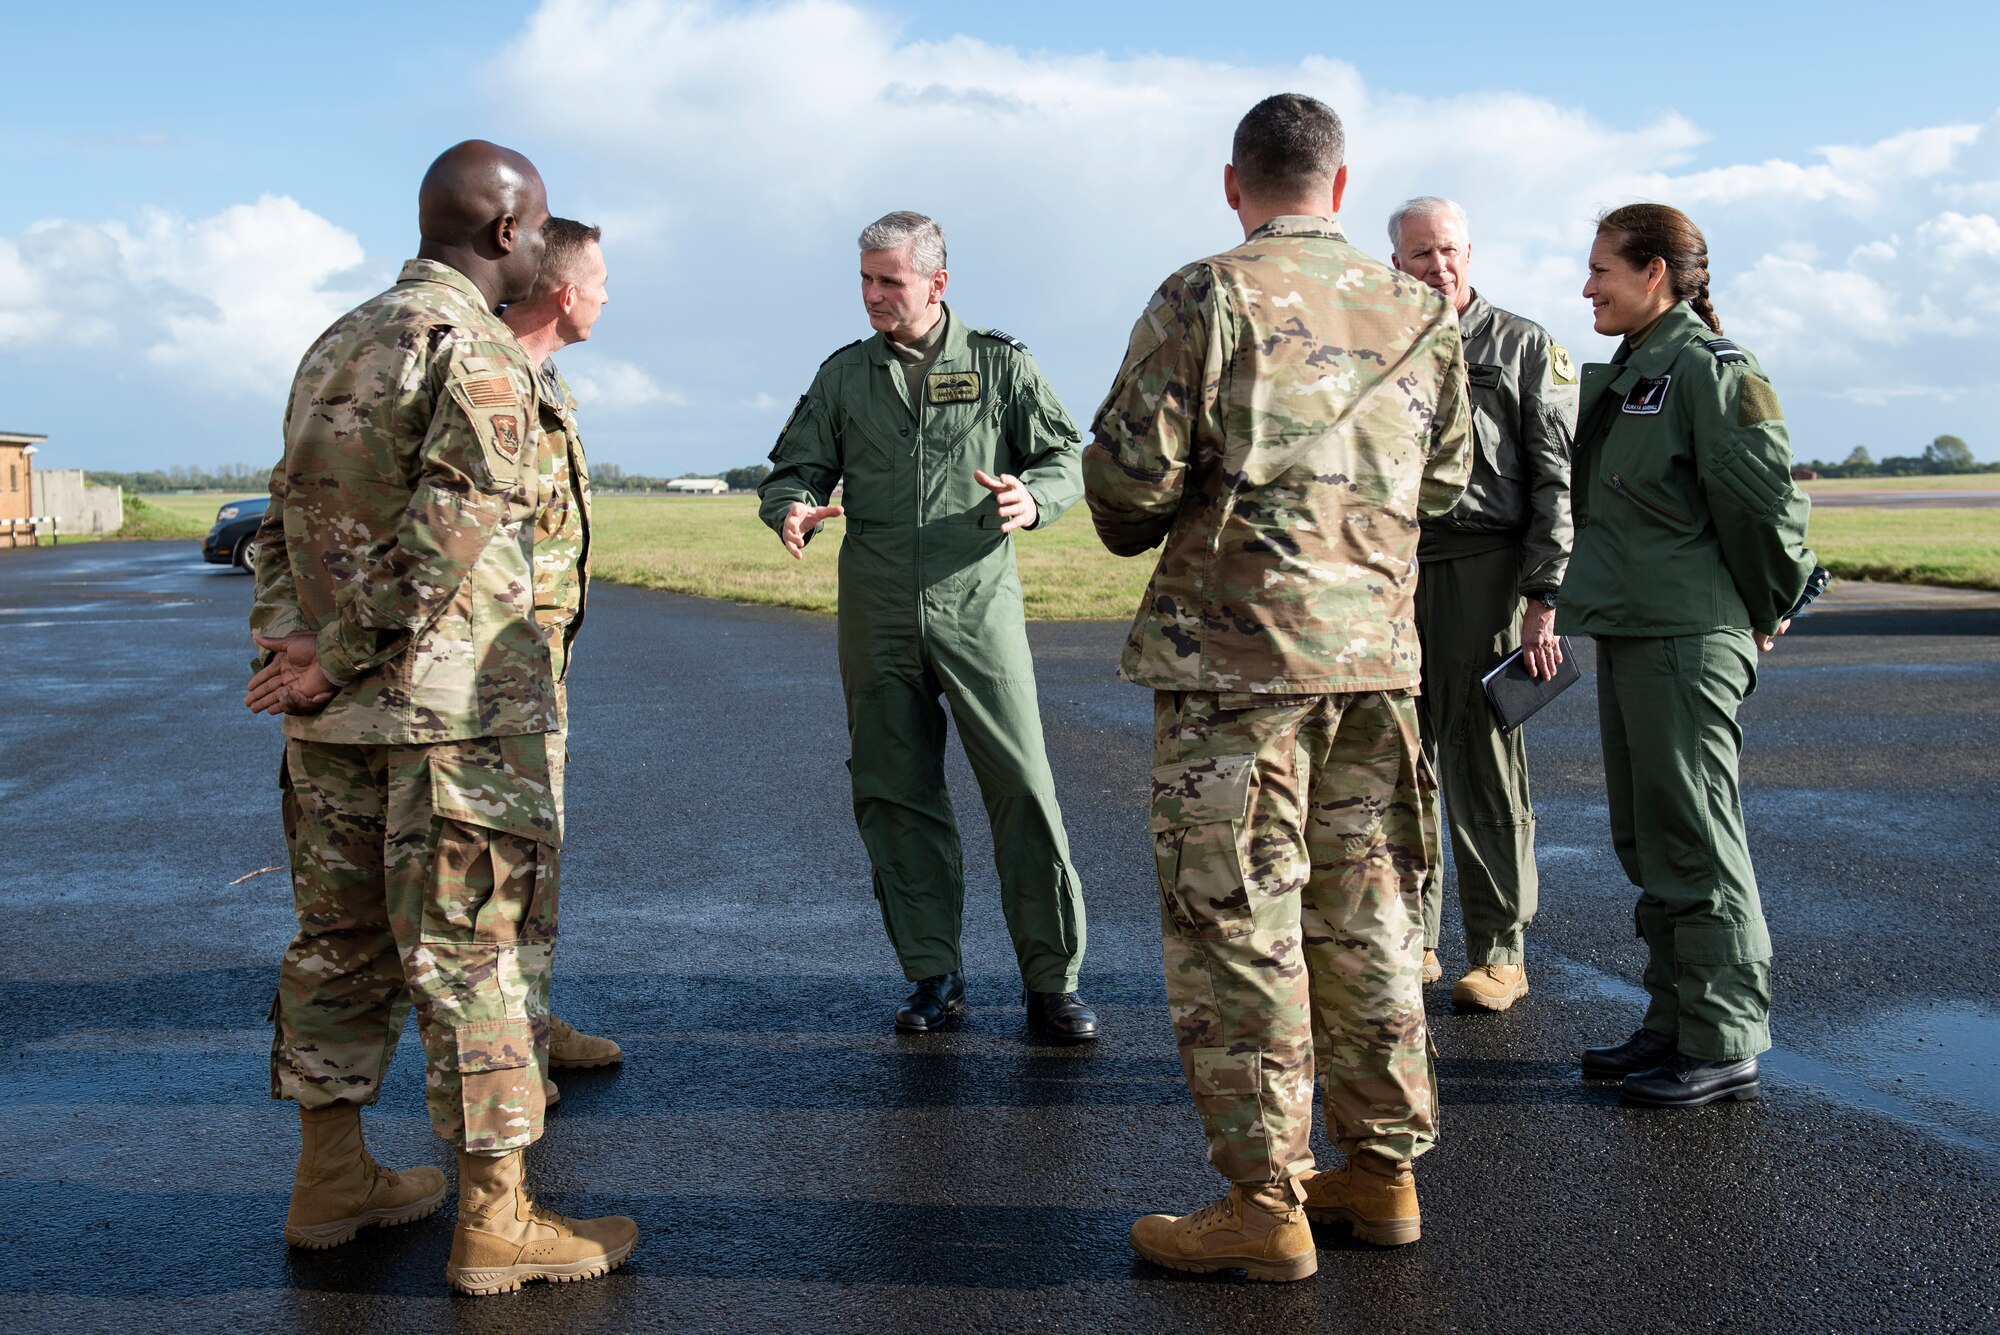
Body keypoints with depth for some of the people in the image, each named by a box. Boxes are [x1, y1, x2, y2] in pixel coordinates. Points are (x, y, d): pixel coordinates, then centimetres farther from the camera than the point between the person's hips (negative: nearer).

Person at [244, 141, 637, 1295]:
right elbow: (448, 540, -20)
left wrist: (287, 641, 4)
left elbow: (288, 513, 14)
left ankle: (333, 1180, 26)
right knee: (480, 951, -2)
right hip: (454, 706, -8)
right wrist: (342, 665, -12)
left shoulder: (338, 342, 15)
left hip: (331, 718, 9)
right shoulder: (479, 354, -13)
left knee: (342, 937, 15)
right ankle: (495, 1221, 6)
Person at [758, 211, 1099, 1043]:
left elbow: (1065, 460, 7)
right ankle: (935, 976, 17)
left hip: (978, 607, -2)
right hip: (877, 617, 3)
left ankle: (1052, 982, 4)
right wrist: (793, 508, -12)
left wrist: (1031, 498, -16)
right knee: (895, 798, 5)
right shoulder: (844, 375, 13)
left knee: (1022, 790, -6)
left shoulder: (1000, 364, 7)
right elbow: (796, 467, 12)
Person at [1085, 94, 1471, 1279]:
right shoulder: (1421, 315, 9)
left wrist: (1138, 530, 11)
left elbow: (1130, 472, -11)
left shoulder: (1207, 297, -7)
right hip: (1377, 646, 6)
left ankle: (1263, 1203, 5)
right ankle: (1381, 1169, 23)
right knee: (1367, 912, 14)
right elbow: (1444, 486, 15)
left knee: (1235, 921, 0)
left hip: (1235, 647, -5)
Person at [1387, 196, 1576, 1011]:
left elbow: (1556, 485, -2)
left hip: (1483, 572, -4)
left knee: (1483, 767, -3)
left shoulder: (1524, 348, 4)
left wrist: (1542, 603, -10)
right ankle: (1410, 941, 17)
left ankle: (1500, 953, 7)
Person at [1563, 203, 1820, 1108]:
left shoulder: (1709, 369, -11)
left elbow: (1766, 499, -14)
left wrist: (1766, 610, -4)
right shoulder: (1626, 374, 16)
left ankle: (1725, 1045, 4)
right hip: (1628, 634, 10)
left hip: (1686, 641, -10)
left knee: (1694, 845, -5)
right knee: (1646, 846, 14)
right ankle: (1672, 1023, 23)